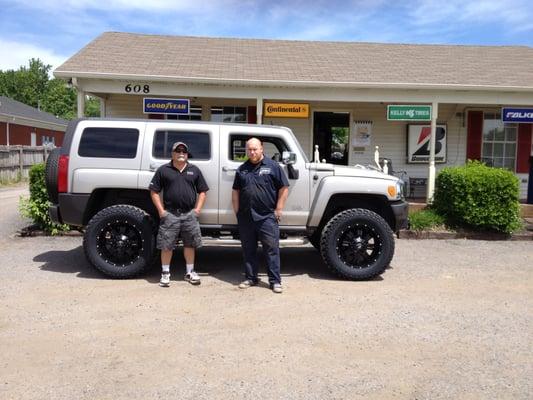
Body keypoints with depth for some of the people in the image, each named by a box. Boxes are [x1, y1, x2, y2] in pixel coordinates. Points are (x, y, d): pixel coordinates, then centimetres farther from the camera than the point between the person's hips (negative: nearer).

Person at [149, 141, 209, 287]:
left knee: (190, 244, 10)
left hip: (189, 214, 2)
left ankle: (190, 272, 23)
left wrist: (197, 209, 0)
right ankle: (165, 273, 16)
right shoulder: (163, 170, 4)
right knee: (166, 245, 3)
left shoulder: (194, 170, 10)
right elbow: (154, 192, 4)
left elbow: (202, 191, 12)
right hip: (170, 214, -2)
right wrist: (161, 210, -5)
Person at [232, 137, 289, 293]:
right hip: (245, 217, 4)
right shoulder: (242, 169, 13)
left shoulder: (272, 166, 1)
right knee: (248, 249, 11)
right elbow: (235, 191, 17)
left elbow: (284, 188, -1)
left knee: (272, 249, -1)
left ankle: (275, 281, 6)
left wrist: (278, 209, -6)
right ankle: (250, 278, 23)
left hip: (267, 216, -4)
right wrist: (237, 211, 8)